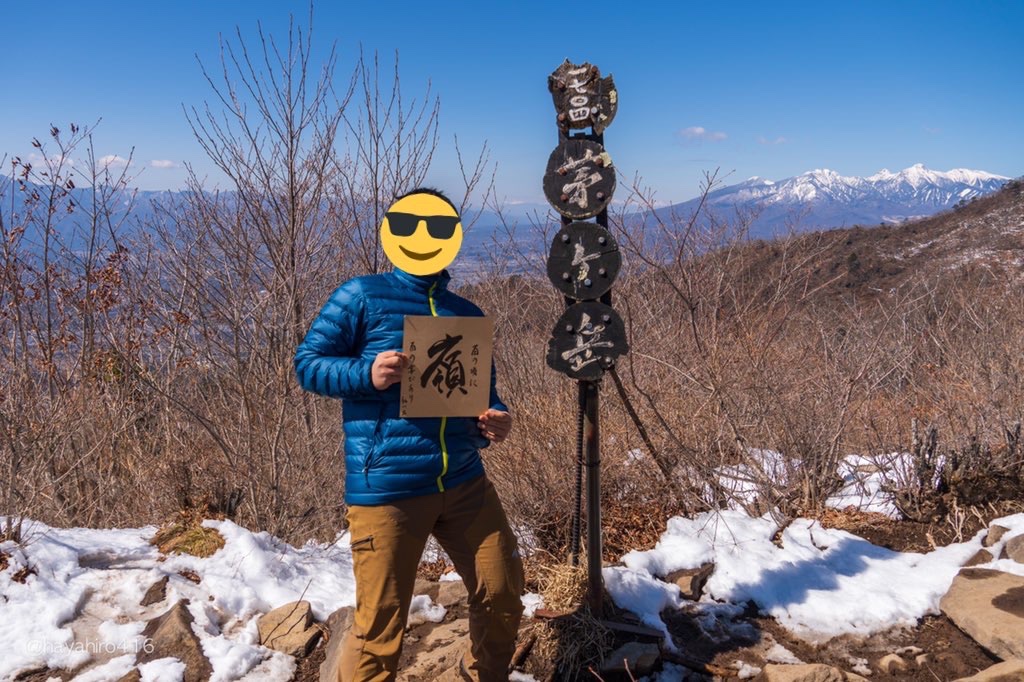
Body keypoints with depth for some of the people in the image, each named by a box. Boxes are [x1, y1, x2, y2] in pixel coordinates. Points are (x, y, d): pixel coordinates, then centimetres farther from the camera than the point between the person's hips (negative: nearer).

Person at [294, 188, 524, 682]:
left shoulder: (467, 315, 13)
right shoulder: (361, 296, -1)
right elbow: (308, 362, 0)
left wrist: (495, 422, -4)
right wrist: (367, 374, -18)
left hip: (465, 484, 5)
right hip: (386, 489, -5)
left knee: (504, 597, 12)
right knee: (380, 627, 2)